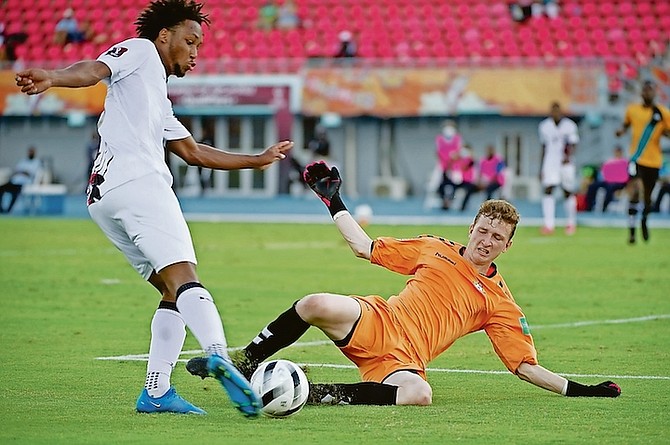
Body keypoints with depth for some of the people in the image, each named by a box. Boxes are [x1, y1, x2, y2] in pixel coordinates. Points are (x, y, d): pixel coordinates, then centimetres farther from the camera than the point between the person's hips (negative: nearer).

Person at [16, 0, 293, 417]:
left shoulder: (160, 102, 37)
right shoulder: (140, 51, 11)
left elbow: (194, 152, 43)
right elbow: (94, 70, -8)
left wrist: (258, 159, 49)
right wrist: (53, 78, -30)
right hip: (137, 182, -9)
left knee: (174, 291, 9)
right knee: (184, 277, -24)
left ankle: (156, 392, -2)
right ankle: (219, 355, -44)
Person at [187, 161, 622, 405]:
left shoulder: (499, 302, 12)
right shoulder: (433, 248, 15)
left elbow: (526, 366, 12)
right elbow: (365, 247, 20)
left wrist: (577, 389, 1)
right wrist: (333, 200, 21)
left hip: (403, 361, 0)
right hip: (374, 323, 1)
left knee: (418, 393, -41)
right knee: (317, 304, -35)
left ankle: (316, 394, -26)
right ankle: (242, 363, -15)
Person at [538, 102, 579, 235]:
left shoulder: (569, 125, -3)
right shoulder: (544, 126, 6)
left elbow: (572, 144, -8)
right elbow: (544, 148, 13)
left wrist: (568, 156, -30)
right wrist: (541, 168, 14)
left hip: (565, 163, -2)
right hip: (550, 163, 2)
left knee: (568, 193, 6)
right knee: (548, 190, -13)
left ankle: (571, 223, 23)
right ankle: (549, 224, -15)